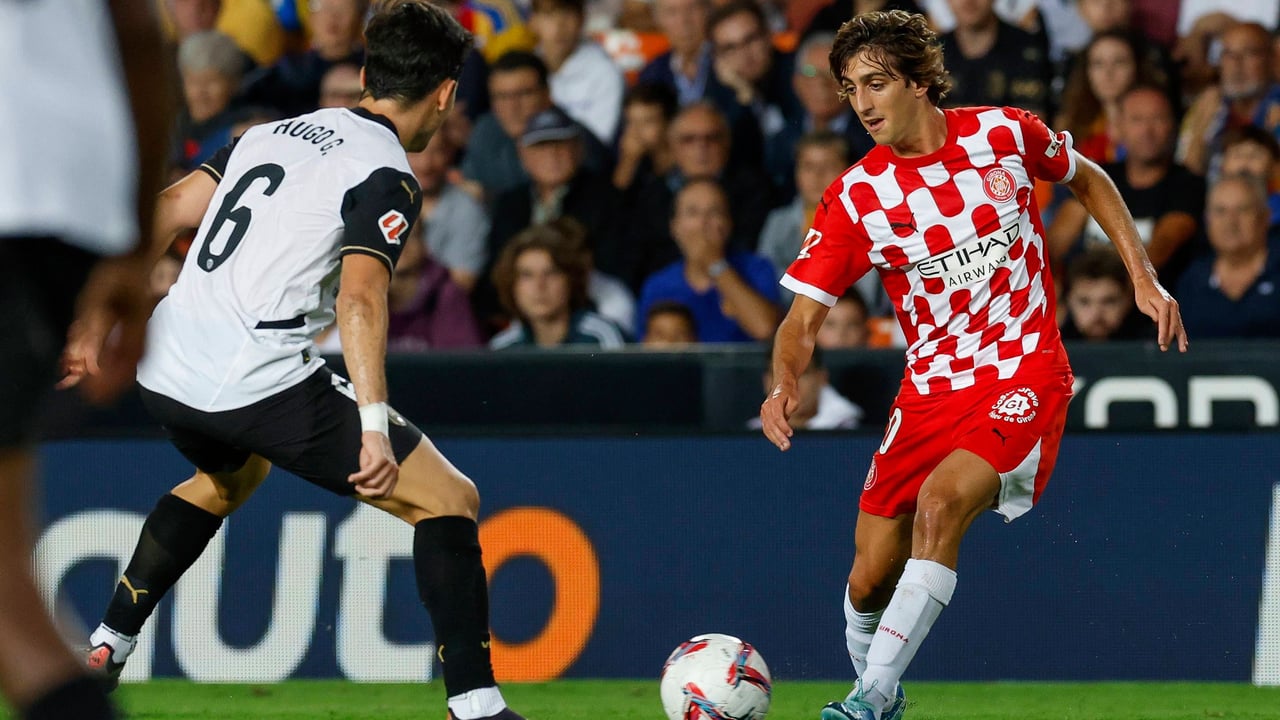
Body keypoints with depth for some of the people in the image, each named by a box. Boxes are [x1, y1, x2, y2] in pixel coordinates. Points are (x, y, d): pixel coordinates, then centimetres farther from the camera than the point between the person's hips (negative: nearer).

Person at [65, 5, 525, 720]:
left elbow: (166, 212, 16)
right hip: (260, 384, -8)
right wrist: (376, 431, -27)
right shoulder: (387, 178, -6)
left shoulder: (276, 133, 17)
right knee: (449, 500, 2)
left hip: (165, 368, 8)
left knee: (231, 475, 40)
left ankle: (105, 648, 33)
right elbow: (359, 300, -21)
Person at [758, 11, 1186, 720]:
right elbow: (803, 318, -8)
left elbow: (1089, 180, 16)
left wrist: (1143, 278, 10)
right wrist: (785, 385, -29)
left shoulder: (1004, 134, -5)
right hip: (930, 387, 3)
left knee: (940, 504, -29)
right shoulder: (854, 197, -5)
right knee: (870, 580, -3)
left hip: (1024, 372, -3)